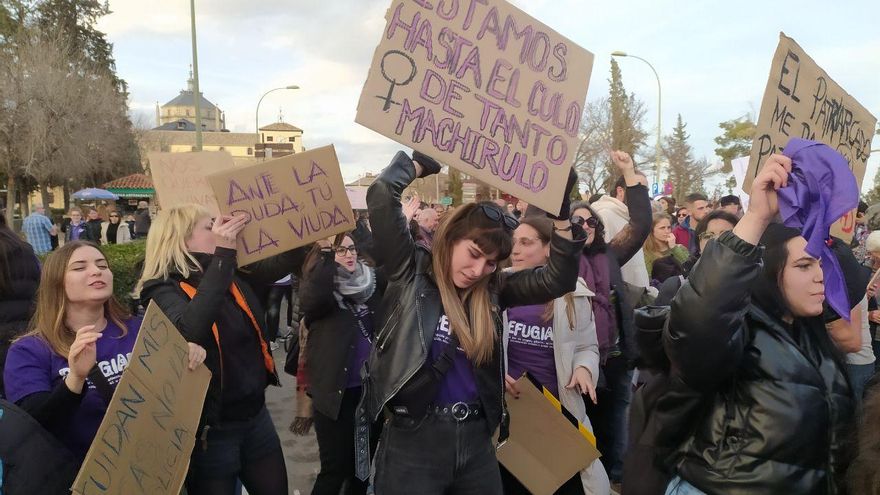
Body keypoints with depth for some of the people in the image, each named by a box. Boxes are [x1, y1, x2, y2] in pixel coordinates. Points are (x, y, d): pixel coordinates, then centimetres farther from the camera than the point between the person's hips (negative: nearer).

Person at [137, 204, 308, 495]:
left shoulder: (233, 277, 2)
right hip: (211, 428, -6)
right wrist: (223, 255, -35)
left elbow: (290, 261, 6)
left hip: (255, 416, 6)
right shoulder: (163, 290, -15)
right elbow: (189, 331, -35)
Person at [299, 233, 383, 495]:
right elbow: (311, 302, -26)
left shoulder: (372, 282, 8)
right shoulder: (317, 284, -5)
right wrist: (325, 253, -30)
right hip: (336, 390, -4)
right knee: (336, 466, 2)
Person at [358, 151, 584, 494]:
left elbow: (559, 278, -2)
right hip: (413, 437, -4)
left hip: (476, 438, 4)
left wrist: (560, 211, -7)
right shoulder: (411, 271, -4)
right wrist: (423, 161, -3)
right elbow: (381, 198, -14)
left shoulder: (493, 289, 6)